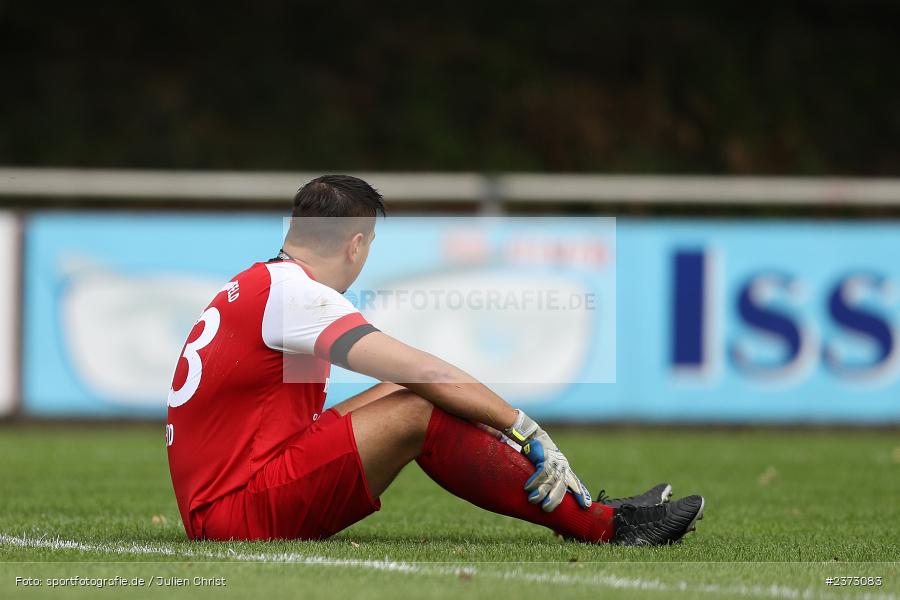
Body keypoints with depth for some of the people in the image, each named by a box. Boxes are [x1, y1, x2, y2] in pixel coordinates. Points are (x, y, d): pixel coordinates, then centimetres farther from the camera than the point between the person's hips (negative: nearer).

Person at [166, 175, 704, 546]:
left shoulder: (252, 290, 16)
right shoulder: (291, 292, -14)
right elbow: (425, 371, -19)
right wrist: (526, 428, -13)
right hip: (239, 516, -10)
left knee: (409, 397, 12)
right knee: (421, 410, -16)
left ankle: (577, 503, 8)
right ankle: (605, 525, -12)